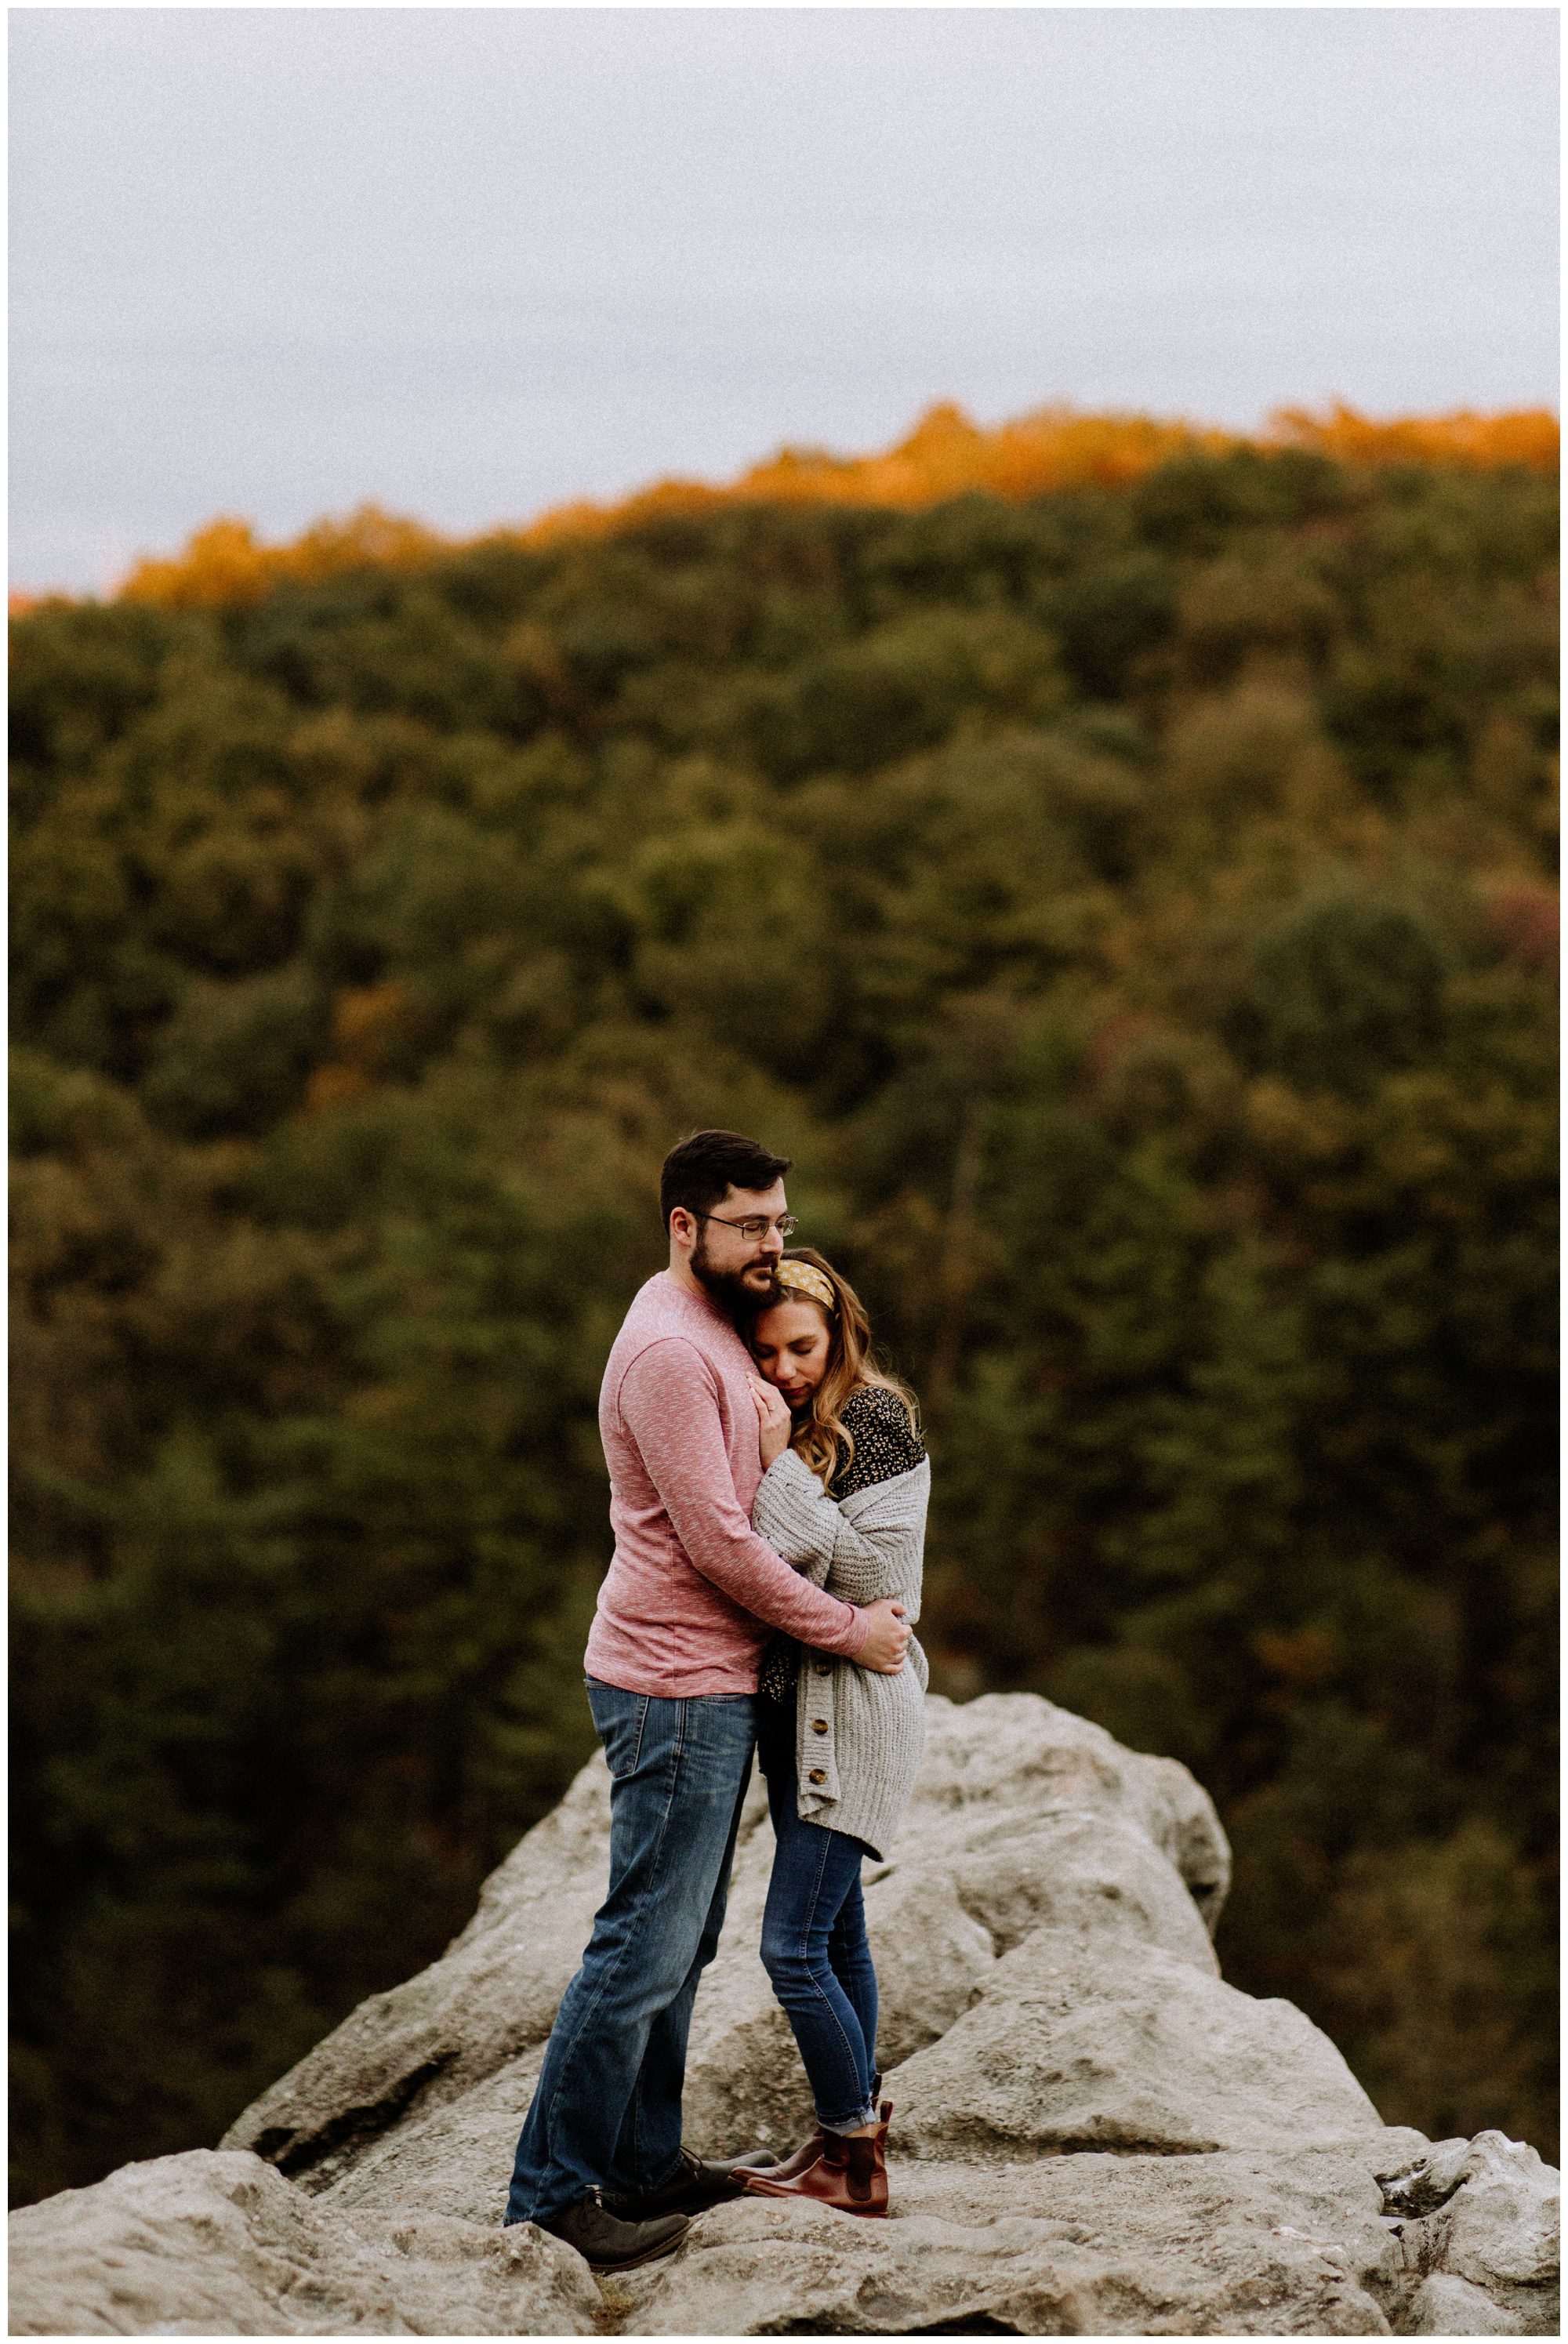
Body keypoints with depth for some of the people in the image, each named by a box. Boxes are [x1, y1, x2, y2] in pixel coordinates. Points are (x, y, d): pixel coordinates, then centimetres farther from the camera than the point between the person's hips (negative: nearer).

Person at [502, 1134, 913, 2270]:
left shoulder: (715, 1334, 15)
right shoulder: (668, 1350, -18)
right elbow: (717, 1540, -20)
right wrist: (848, 1628, -13)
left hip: (712, 1679, 10)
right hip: (676, 1682, -10)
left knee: (679, 1942, 15)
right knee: (647, 1944, -7)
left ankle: (645, 2161, 24)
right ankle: (554, 2190, -2)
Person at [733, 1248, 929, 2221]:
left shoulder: (877, 1423, -13)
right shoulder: (781, 1424, 11)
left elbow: (871, 1577, -21)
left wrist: (781, 1467, -22)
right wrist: (757, 1460, -1)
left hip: (855, 1706, -9)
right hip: (791, 1703, 9)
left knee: (794, 1943, -11)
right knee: (836, 1931, 15)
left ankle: (854, 2161, -2)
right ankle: (855, 2133, 24)